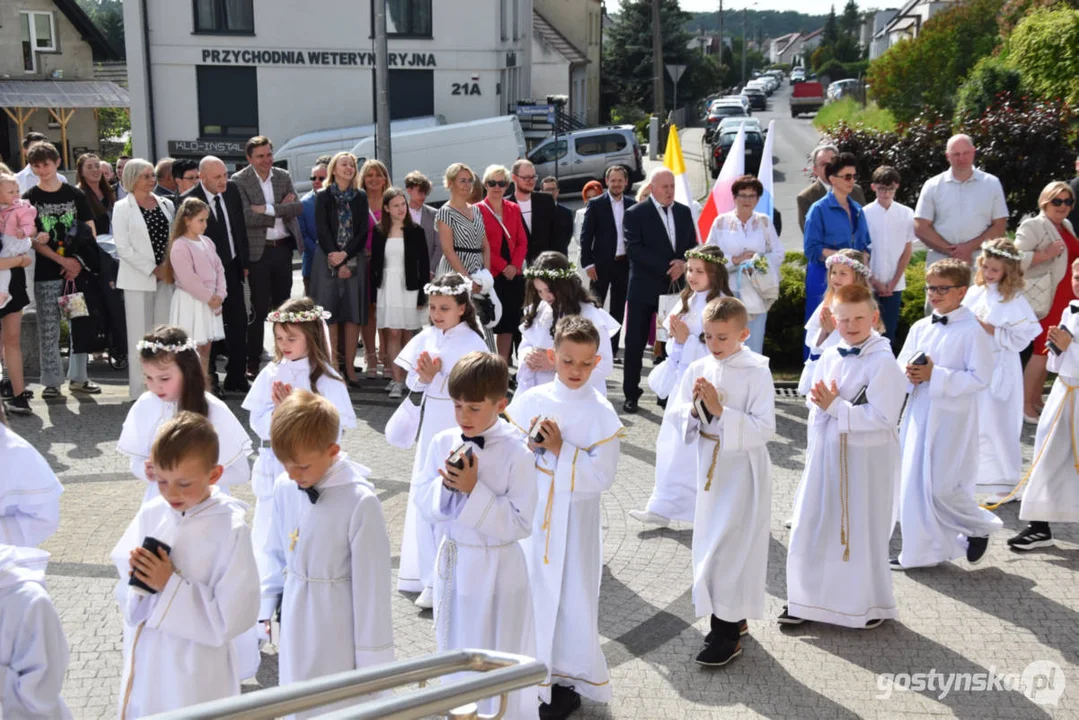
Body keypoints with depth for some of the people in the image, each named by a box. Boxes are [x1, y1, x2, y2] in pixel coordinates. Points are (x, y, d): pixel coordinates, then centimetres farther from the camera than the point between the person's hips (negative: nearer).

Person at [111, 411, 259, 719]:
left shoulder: (231, 530, -18)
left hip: (197, 675, -5)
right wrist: (140, 582, -15)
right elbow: (127, 599, 7)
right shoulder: (150, 515, -3)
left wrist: (170, 585, -21)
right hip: (147, 664, 5)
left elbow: (234, 618, -20)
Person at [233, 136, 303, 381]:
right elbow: (247, 217, -16)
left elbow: (298, 207, -4)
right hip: (258, 250, -4)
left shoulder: (283, 176, 8)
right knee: (259, 308, -3)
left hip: (283, 248, 4)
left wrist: (268, 209, -15)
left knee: (283, 304, 12)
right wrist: (281, 210, -11)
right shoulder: (240, 181, -6)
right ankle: (253, 363, 5)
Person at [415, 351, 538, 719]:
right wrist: (446, 486, -21)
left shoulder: (517, 454, -19)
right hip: (453, 563, 5)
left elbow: (521, 524, -19)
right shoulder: (442, 443, -5)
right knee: (455, 652, 22)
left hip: (497, 569, -5)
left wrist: (474, 490, -26)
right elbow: (425, 505, 0)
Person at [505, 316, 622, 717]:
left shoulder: (601, 413, -9)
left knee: (572, 596, 5)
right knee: (530, 590, 11)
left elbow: (603, 477, -13)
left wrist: (560, 449, -19)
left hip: (574, 518, -3)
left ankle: (568, 680, 22)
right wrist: (530, 445, -16)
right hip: (532, 512, 3)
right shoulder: (529, 401, -1)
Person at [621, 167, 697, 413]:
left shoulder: (684, 212, 10)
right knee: (635, 343, 2)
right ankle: (631, 394, 12)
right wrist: (667, 266, -19)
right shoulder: (636, 214, -5)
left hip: (676, 287, 4)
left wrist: (683, 263, -10)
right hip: (644, 289, -4)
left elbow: (692, 246, 12)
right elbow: (633, 249, -15)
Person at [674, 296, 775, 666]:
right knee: (710, 543, 14)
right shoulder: (697, 370, 0)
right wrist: (695, 408, -15)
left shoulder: (757, 374, -14)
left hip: (744, 471, -6)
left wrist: (720, 410, -25)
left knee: (730, 548, -5)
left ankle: (727, 633, 7)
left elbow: (765, 429, -19)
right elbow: (681, 422, 6)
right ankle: (732, 618, 31)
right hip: (710, 466, 6)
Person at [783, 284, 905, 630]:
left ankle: (869, 604, 27)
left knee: (862, 531, 7)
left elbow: (883, 417, -21)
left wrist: (835, 407, -19)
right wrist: (821, 402, -13)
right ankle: (807, 600, 28)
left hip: (866, 458, -6)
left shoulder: (883, 362, -15)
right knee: (811, 528, 12)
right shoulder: (828, 358, 5)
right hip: (826, 453, 6)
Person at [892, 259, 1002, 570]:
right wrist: (908, 373, -9)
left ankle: (981, 527, 23)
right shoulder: (920, 328, 8)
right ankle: (921, 550, 22)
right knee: (914, 483, 9)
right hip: (919, 414, 6)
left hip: (952, 419, -6)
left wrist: (935, 375, -19)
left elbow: (980, 378, -15)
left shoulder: (972, 331, -11)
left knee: (943, 488, -5)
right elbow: (901, 366, 15)